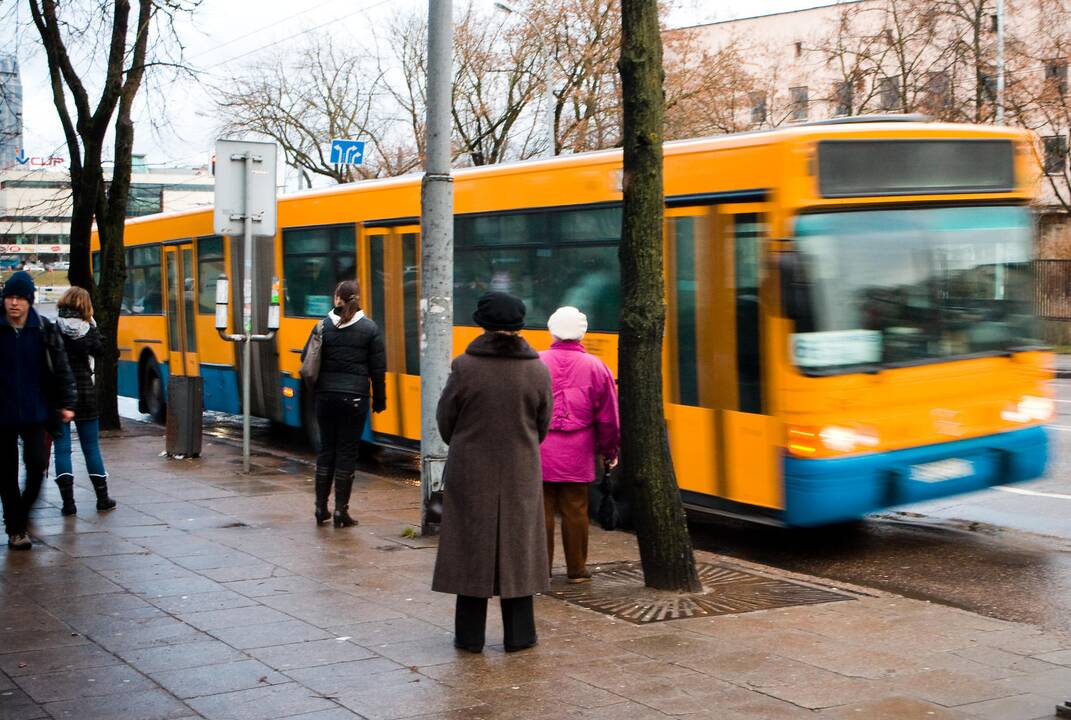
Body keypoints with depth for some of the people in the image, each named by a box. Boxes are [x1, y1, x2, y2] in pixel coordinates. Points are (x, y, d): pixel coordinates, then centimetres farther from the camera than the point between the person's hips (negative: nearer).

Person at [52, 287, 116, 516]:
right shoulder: (89, 329, -3)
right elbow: (99, 351, 12)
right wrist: (93, 325, 7)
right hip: (84, 391, 2)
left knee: (62, 447, 3)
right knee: (91, 447, 11)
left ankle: (68, 502, -2)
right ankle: (102, 498, 16)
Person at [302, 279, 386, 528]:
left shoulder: (323, 326, 2)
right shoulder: (369, 328, -2)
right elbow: (378, 368, -2)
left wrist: (315, 393, 16)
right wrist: (379, 399, 6)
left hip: (326, 396, 2)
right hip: (355, 398, -2)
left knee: (326, 449, 12)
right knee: (347, 451, 3)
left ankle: (321, 508, 17)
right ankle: (341, 511, 3)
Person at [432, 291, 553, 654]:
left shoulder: (465, 366, -12)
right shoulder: (538, 371, -5)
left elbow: (445, 419, -3)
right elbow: (542, 425, 4)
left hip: (470, 471, -1)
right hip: (521, 472, 2)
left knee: (471, 547, 8)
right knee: (517, 546, 11)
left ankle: (470, 634, 13)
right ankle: (519, 633, 16)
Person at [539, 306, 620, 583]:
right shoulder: (595, 367, -1)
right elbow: (608, 417, 2)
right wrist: (610, 450, 16)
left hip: (539, 451, 0)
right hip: (577, 456, 0)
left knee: (541, 509, 6)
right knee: (575, 511, 8)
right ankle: (577, 569, 15)